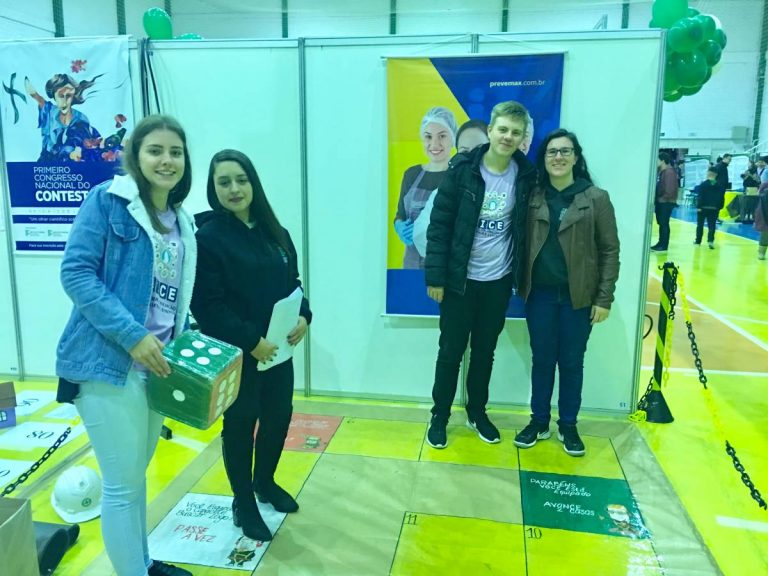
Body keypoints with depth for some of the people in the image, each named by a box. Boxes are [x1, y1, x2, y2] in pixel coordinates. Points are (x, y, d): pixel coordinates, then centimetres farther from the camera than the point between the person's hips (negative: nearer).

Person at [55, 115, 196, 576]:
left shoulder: (181, 222, 11)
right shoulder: (107, 200, -8)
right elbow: (76, 273, -15)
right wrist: (132, 335, -22)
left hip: (157, 364, 7)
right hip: (110, 362, -7)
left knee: (138, 474, 21)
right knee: (122, 483, 2)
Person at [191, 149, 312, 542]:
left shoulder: (273, 231, 7)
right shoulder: (206, 236, -12)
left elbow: (293, 282, 11)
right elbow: (207, 305, -17)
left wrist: (304, 317, -7)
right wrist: (250, 340, -21)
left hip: (278, 346, 6)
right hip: (235, 352, -6)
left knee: (279, 415, 15)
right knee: (240, 422, 9)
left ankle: (265, 482, 42)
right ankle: (243, 502, 31)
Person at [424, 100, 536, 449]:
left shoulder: (526, 175, -3)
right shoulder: (463, 170, -10)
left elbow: (525, 228, 7)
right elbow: (439, 224, -10)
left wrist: (522, 276, 4)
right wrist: (435, 276, -12)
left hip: (499, 281, 3)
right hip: (460, 279, -2)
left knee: (485, 351, 16)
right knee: (450, 351, 8)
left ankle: (477, 412, 35)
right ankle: (440, 416, 26)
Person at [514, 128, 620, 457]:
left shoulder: (596, 198, -4)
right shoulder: (533, 198, 2)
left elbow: (610, 250, -3)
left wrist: (604, 298, -7)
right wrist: (519, 285, -5)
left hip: (578, 296, -1)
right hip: (540, 294, 2)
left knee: (572, 363, 9)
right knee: (542, 360, 11)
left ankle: (568, 426, 27)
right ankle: (539, 422, 27)